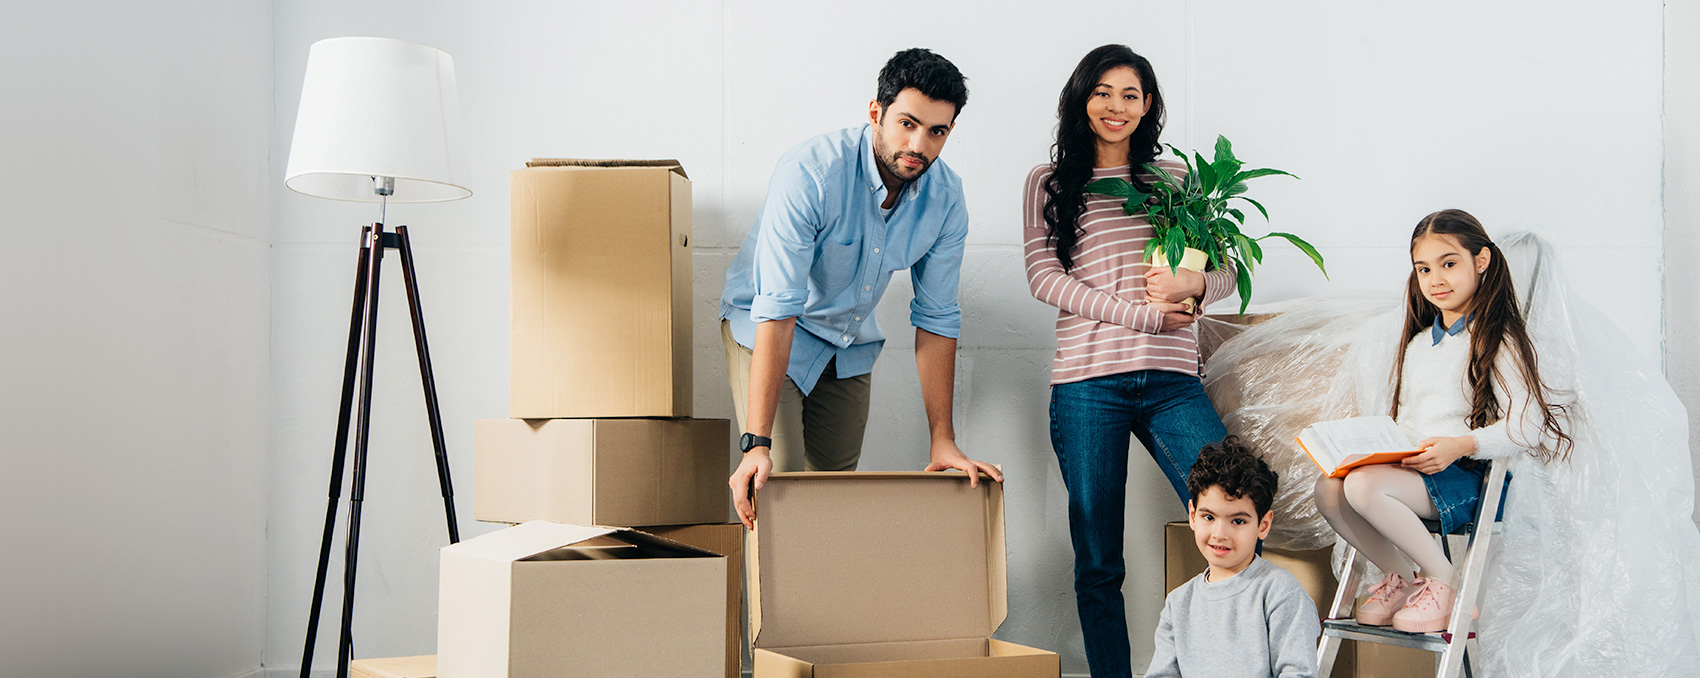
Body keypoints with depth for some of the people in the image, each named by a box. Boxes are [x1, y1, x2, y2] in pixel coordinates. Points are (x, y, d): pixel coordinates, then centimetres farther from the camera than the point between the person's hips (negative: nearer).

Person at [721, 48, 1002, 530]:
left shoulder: (946, 198, -16)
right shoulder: (810, 173, -32)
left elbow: (936, 319, -8)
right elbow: (776, 311, -36)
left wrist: (943, 441, -10)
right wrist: (756, 444, -41)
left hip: (849, 344, 5)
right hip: (764, 330, -5)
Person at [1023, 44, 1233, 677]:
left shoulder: (1173, 179, 18)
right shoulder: (1049, 182, 12)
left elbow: (1227, 270, 16)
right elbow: (1044, 277, 0)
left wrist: (1195, 283, -9)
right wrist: (1143, 314, -9)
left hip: (1171, 379, 2)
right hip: (1088, 381, -1)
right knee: (1098, 564, 1)